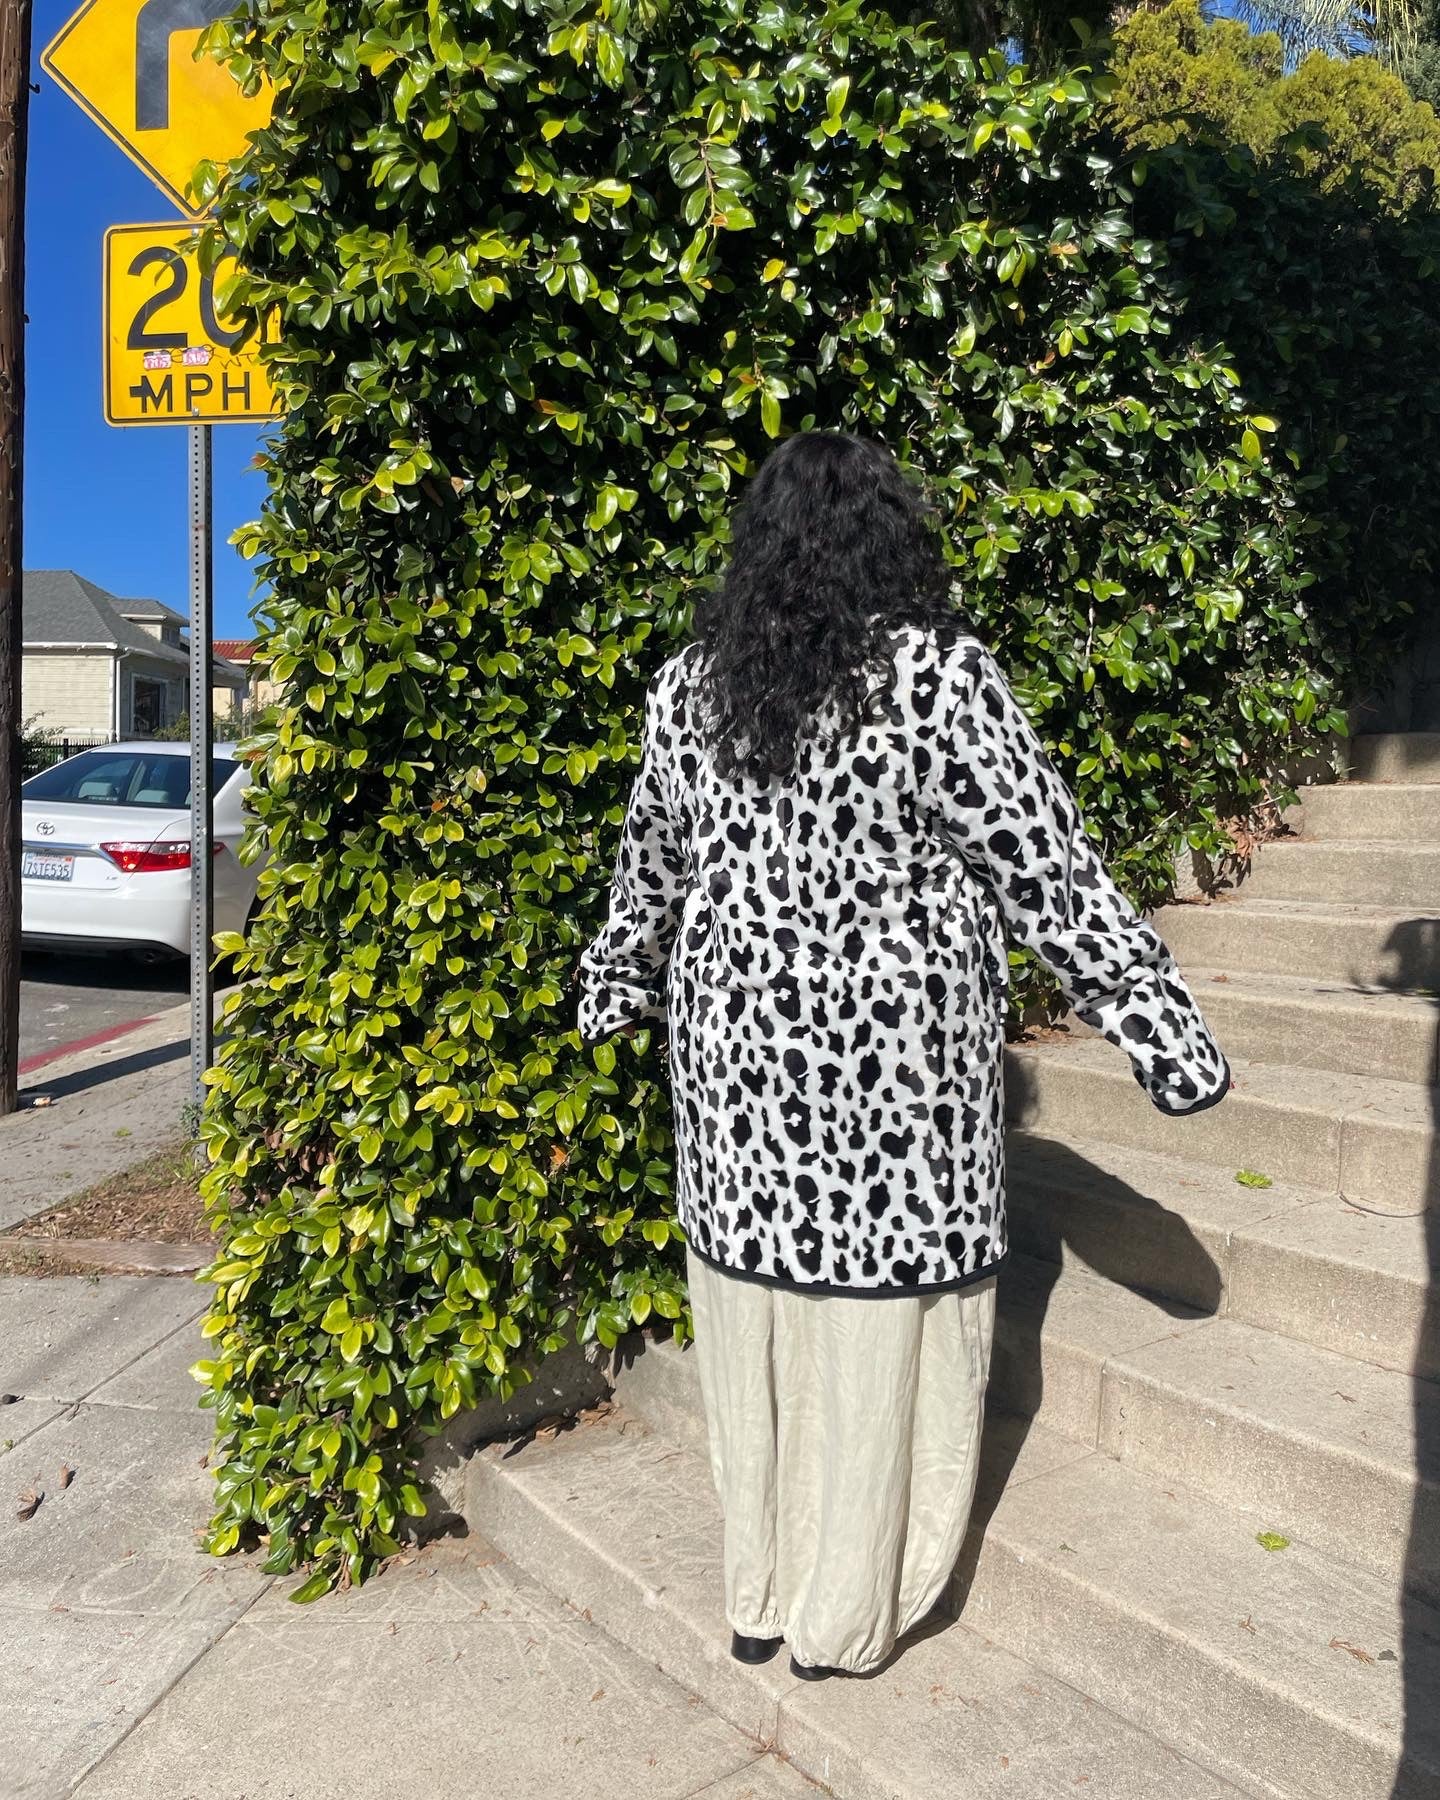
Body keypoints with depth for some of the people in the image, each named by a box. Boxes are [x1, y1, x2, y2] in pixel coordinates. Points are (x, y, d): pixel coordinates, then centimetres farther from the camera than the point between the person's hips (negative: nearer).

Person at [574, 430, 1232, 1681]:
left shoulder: (686, 686, 4)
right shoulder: (936, 675, -13)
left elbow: (649, 869, 15)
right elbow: (1049, 873, -12)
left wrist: (616, 992, 31)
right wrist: (1166, 1030, -4)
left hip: (736, 1061, 5)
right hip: (891, 1071, -5)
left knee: (755, 1337, 17)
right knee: (877, 1345, 11)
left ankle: (757, 1601, 35)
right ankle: (843, 1625, 30)